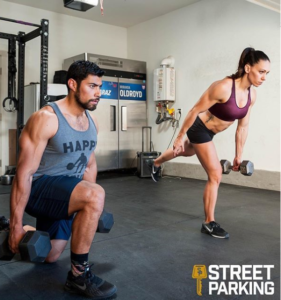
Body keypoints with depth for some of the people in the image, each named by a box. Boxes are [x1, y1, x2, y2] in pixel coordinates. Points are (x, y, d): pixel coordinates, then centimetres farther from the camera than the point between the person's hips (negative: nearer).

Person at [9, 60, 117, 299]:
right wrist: (16, 225, -18)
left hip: (66, 191, 8)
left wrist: (89, 207, 17)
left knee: (49, 257, 19)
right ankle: (79, 275, -18)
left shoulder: (92, 122, 3)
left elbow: (90, 165, 13)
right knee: (96, 195, -35)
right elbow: (24, 173, -21)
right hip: (39, 188, -8)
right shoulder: (46, 118, -21)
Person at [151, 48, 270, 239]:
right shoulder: (223, 87, -32)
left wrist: (239, 155, 6)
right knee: (215, 175, -8)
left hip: (209, 132, 8)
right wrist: (180, 136, -17)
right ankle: (209, 223, 8)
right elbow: (195, 111, -23)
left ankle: (156, 164, 63)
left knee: (187, 152, 33)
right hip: (199, 129, -8)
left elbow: (243, 127, 1)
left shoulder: (252, 95, -8)